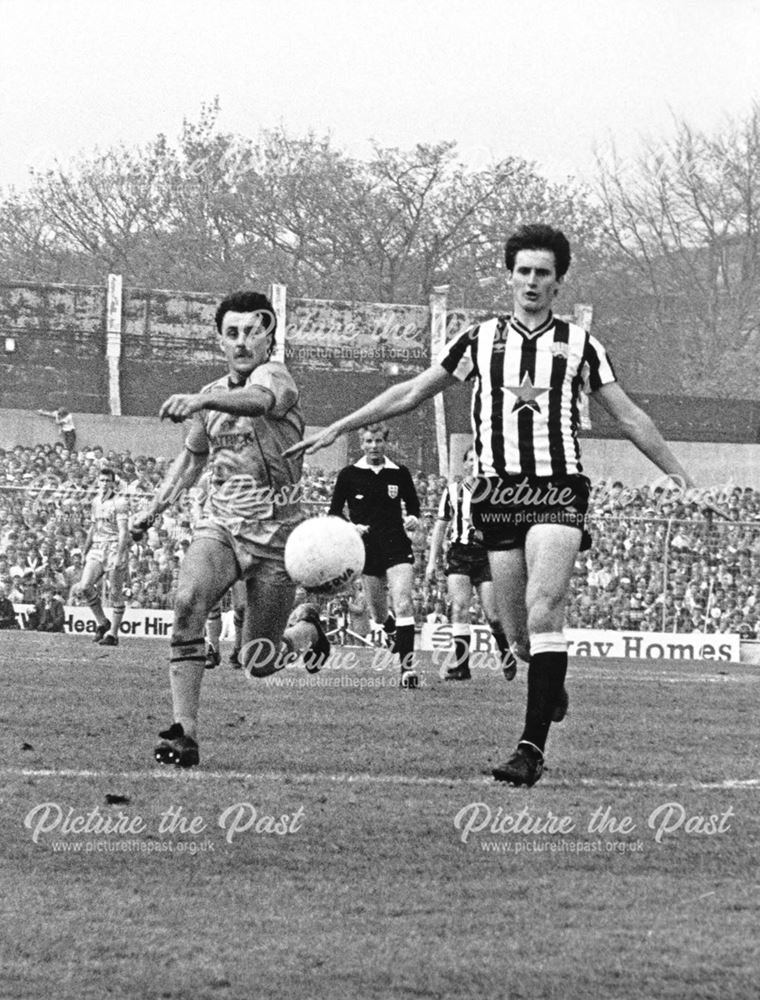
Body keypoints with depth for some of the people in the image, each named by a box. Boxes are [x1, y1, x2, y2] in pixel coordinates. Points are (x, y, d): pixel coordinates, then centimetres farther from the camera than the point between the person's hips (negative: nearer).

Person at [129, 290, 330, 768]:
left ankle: (306, 627, 40)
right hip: (220, 526, 4)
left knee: (258, 662, 3)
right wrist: (155, 507, 16)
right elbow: (193, 458, 26)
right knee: (188, 601, -27)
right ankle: (186, 732, -26)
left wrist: (202, 401, -58)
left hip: (276, 535, -4)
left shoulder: (273, 375, -13)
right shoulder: (213, 394, 7)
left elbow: (258, 400, -40)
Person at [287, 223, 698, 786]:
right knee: (519, 633, 2)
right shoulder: (480, 340, 12)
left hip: (558, 491, -2)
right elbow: (413, 393, 17)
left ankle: (533, 746, -24)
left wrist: (678, 474, 12)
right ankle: (552, 687, 36)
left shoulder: (579, 344, 10)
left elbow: (628, 416, 16)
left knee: (543, 611, -21)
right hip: (498, 494, 2)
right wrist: (339, 428, 14)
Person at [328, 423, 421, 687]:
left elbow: (413, 505, 16)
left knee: (403, 604, -17)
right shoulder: (349, 475, 2)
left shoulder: (400, 474, 4)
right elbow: (334, 512, 6)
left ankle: (407, 665, -17)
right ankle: (393, 628, 45)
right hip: (367, 549, 1)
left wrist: (412, 519, -5)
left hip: (398, 546, -1)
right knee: (378, 614, 8)